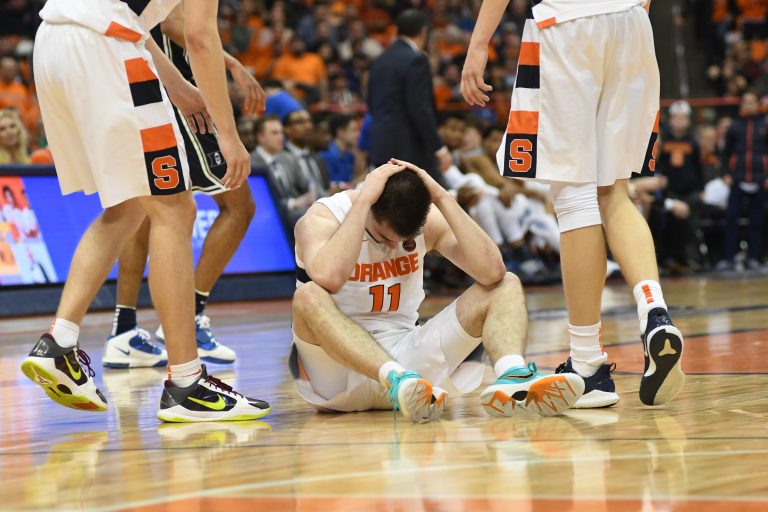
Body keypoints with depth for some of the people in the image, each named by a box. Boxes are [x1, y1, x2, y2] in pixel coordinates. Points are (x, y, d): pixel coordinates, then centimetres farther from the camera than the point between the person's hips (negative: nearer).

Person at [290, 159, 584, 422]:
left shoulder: (429, 221, -1)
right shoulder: (321, 219, -12)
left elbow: (492, 272, -17)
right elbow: (328, 278, -36)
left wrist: (443, 199, -19)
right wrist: (363, 200, -29)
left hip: (403, 356, 4)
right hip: (339, 365, -4)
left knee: (506, 287, -10)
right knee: (309, 298, -36)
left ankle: (512, 376, -42)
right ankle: (399, 381, -55)